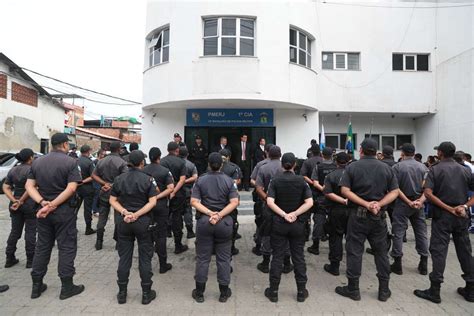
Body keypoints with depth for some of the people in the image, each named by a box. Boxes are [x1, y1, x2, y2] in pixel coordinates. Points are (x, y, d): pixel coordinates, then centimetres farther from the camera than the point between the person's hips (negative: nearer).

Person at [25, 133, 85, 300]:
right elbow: (71, 188, -21)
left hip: (42, 211, 6)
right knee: (66, 247, 4)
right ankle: (67, 287, 11)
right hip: (64, 211, -5)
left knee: (42, 247, 17)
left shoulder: (37, 162, 8)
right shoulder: (70, 162, -11)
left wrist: (42, 202, -11)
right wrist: (52, 205, -17)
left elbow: (29, 185, 1)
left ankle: (36, 285, 26)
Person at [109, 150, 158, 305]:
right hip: (143, 221, -3)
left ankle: (122, 293, 23)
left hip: (124, 221, 3)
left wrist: (125, 212, -11)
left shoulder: (119, 178, 2)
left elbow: (113, 200, 0)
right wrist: (137, 214, -16)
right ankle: (146, 293, 16)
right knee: (145, 257, 8)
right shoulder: (147, 179, -8)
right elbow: (152, 202, -15)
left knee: (124, 257, 13)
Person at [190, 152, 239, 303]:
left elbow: (194, 202, -9)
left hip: (204, 221, 1)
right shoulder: (229, 180, -3)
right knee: (223, 258, 11)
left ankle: (199, 293, 22)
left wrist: (210, 213, -14)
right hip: (224, 222, 0)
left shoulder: (200, 180, -1)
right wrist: (220, 215, -16)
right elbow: (234, 202, -13)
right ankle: (224, 293, 22)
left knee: (202, 258, 11)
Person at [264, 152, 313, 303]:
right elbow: (309, 202, -13)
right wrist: (295, 214, -14)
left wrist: (284, 214, -16)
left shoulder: (275, 180, -6)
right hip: (297, 223, 1)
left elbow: (270, 202, -17)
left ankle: (273, 292, 16)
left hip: (279, 223, 0)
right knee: (298, 257, 12)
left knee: (277, 257, 8)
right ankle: (301, 291, 22)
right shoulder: (301, 180, -3)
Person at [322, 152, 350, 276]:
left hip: (336, 210, -2)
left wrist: (343, 200, -21)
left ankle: (334, 266, 13)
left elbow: (328, 193, -18)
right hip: (352, 210, 2)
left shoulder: (330, 176, -7)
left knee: (336, 237, 7)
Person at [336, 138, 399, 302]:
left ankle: (353, 289, 13)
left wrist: (366, 204, -14)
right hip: (379, 215, 3)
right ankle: (384, 290, 23)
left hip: (358, 214, -3)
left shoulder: (352, 167, -3)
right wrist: (379, 204, -11)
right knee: (381, 252, 14)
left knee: (354, 251, 5)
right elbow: (395, 191, -1)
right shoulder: (386, 168, 5)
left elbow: (345, 190, -13)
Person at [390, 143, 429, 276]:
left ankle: (397, 265, 7)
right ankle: (424, 265, 20)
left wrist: (408, 202, -11)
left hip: (402, 204, -4)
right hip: (419, 204, 4)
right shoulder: (423, 167, 6)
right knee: (421, 233, 12)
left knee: (398, 233, 3)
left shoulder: (397, 167, -7)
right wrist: (421, 200, -12)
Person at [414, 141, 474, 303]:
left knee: (438, 251, -2)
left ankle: (435, 291, 2)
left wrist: (448, 208, -15)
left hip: (442, 215, -4)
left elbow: (428, 193, -18)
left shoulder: (435, 169, -5)